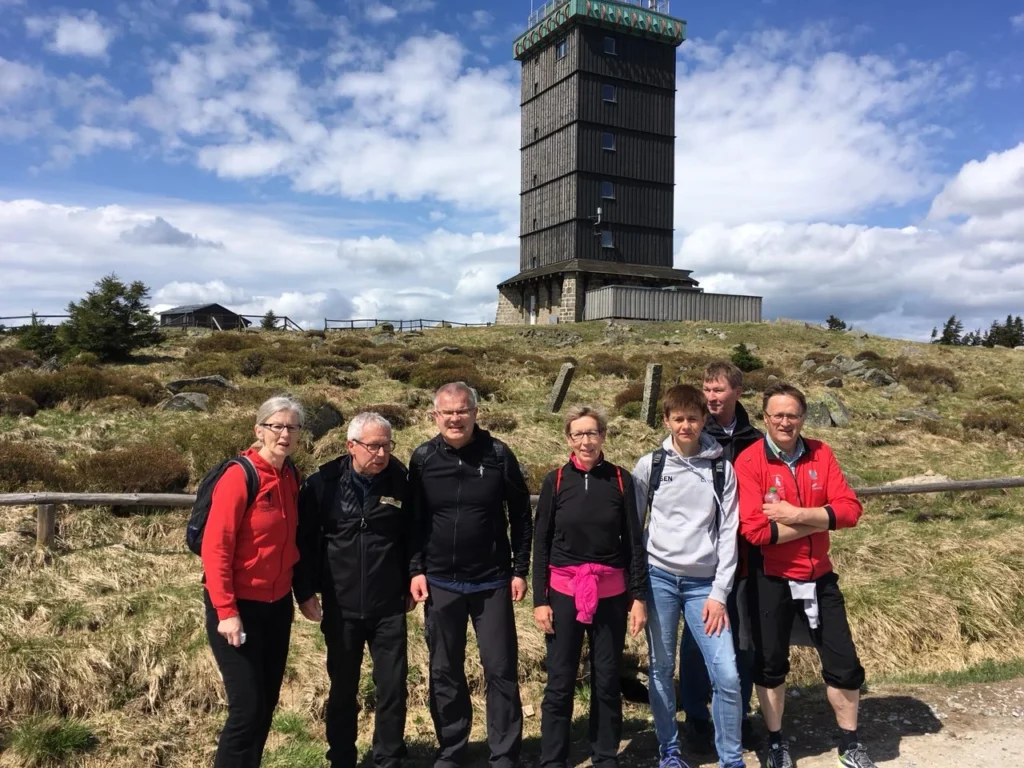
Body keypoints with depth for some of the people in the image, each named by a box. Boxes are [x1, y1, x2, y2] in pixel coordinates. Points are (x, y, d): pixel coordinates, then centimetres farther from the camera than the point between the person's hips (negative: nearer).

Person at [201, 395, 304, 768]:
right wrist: (226, 611, -20)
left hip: (278, 605, 7)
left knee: (267, 703, 15)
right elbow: (215, 548, -19)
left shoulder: (291, 477, 3)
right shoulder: (238, 476, -18)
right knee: (247, 708, -2)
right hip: (239, 606, -7)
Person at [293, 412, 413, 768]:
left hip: (389, 607, 0)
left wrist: (410, 584, 6)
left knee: (393, 688, 6)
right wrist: (305, 592, -3)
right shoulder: (323, 483, -9)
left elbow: (412, 537, 5)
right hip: (340, 607, 0)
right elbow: (303, 540, -2)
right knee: (343, 689, 14)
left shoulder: (402, 482, -6)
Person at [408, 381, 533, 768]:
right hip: (440, 584, 1)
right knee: (444, 673, 13)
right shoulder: (422, 459, -3)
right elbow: (413, 520, 4)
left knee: (501, 671, 5)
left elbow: (521, 515, 0)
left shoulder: (499, 454, -7)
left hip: (492, 583, -1)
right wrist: (415, 569, -2)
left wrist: (520, 570, -2)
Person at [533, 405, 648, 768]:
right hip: (563, 591, 0)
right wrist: (539, 599, -2)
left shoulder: (620, 479, -1)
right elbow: (541, 544, 1)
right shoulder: (555, 481, -1)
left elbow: (634, 542, 2)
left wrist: (638, 596, -1)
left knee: (607, 681, 11)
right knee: (559, 683, 5)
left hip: (611, 593, 1)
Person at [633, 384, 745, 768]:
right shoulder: (649, 466, -1)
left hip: (704, 584, 0)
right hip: (659, 578, 0)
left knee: (727, 675, -4)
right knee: (661, 670, 9)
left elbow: (728, 533, 0)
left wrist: (720, 593, -5)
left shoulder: (722, 470, 1)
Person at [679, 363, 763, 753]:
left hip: (745, 557, 3)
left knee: (744, 639, 12)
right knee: (697, 638, 6)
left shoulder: (755, 441, 2)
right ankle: (696, 717, 23)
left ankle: (738, 715, 29)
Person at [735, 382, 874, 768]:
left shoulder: (820, 454, -2)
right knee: (770, 664, 13)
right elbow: (755, 530, -23)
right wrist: (819, 521, -17)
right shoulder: (749, 461, -16)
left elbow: (849, 509, -10)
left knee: (844, 663, 12)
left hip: (818, 576, 4)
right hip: (770, 579, -3)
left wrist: (796, 513, -21)